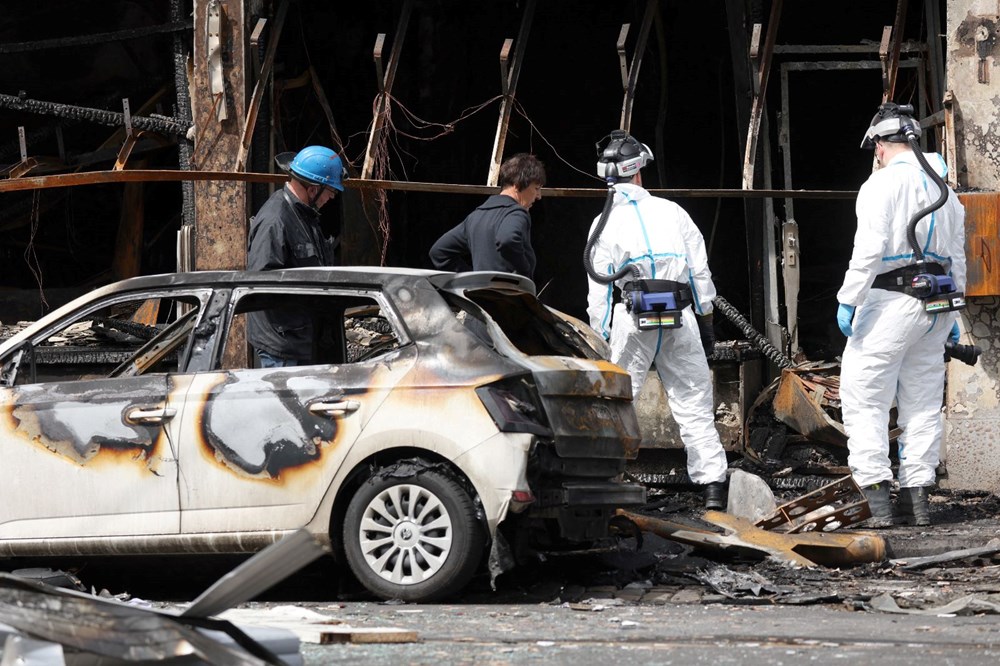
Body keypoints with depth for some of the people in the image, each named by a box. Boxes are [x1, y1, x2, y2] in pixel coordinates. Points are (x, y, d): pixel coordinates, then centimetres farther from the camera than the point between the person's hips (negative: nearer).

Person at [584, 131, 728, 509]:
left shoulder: (606, 222, 5)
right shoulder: (671, 211, 11)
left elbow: (599, 287, 1)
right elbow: (700, 270, 11)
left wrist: (599, 337, 4)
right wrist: (705, 319, 17)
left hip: (631, 321, -2)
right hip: (681, 318, 2)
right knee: (694, 404, 2)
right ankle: (713, 486, -3)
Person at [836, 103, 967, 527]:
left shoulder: (882, 184, -8)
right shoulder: (944, 190, 15)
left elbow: (869, 250, -18)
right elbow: (957, 257, 18)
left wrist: (848, 301, -15)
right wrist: (953, 312, 24)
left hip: (891, 301, -7)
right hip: (935, 308, 7)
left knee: (864, 398, -3)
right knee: (923, 402, 12)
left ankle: (876, 496, -13)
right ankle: (917, 496, 12)